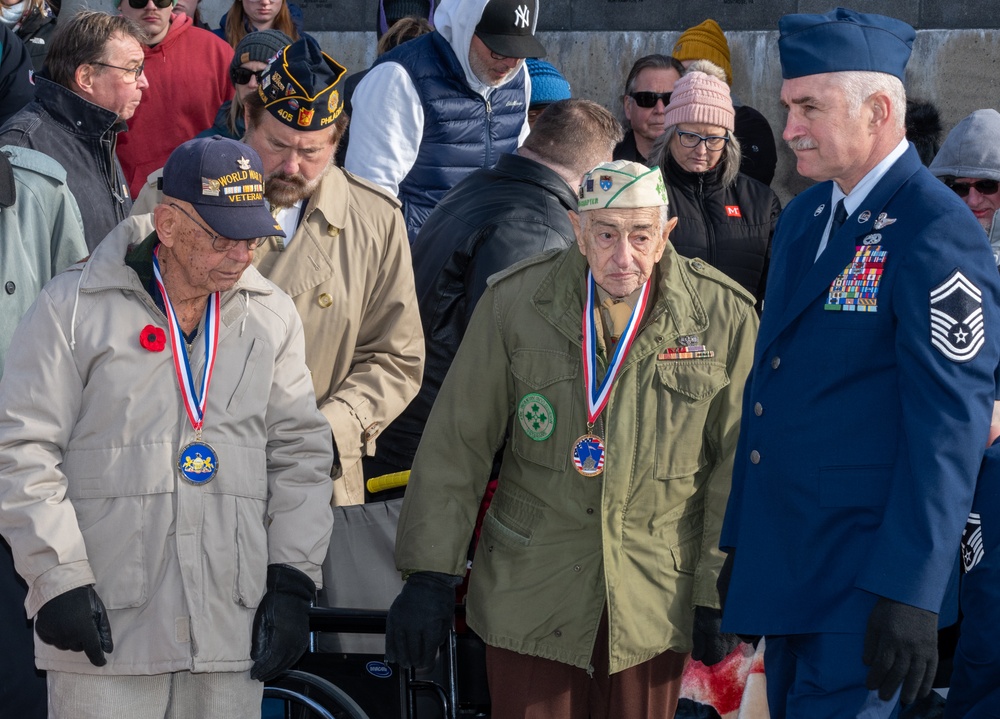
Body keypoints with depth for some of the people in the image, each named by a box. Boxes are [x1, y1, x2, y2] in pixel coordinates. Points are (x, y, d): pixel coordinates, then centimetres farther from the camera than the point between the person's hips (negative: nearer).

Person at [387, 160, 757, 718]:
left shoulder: (725, 316, -4)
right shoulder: (515, 301, -4)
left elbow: (738, 466, 2)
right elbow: (457, 445, 1)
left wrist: (722, 592, 1)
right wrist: (431, 575, -2)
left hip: (656, 601, 0)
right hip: (532, 587, 0)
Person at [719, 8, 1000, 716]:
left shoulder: (936, 232, -15)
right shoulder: (803, 218, 13)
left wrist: (909, 591, -22)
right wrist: (741, 539, 17)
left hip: (866, 573, -8)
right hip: (785, 562, 8)